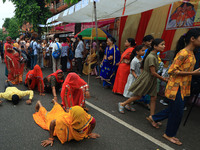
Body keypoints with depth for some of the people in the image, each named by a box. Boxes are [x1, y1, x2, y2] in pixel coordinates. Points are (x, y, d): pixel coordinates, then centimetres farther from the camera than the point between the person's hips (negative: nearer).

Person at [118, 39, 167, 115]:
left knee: (153, 98, 8)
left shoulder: (155, 56, 5)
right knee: (138, 96, 5)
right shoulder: (151, 57, -24)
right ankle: (122, 104, 24)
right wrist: (163, 79, -10)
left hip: (152, 80, 8)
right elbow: (153, 73, -23)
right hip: (146, 79, -8)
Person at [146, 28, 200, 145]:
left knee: (174, 109, 20)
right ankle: (169, 134, 27)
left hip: (183, 87, 9)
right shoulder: (183, 53, -20)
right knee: (177, 112, 5)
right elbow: (172, 71, -24)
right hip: (176, 87, -9)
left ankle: (153, 118, 38)